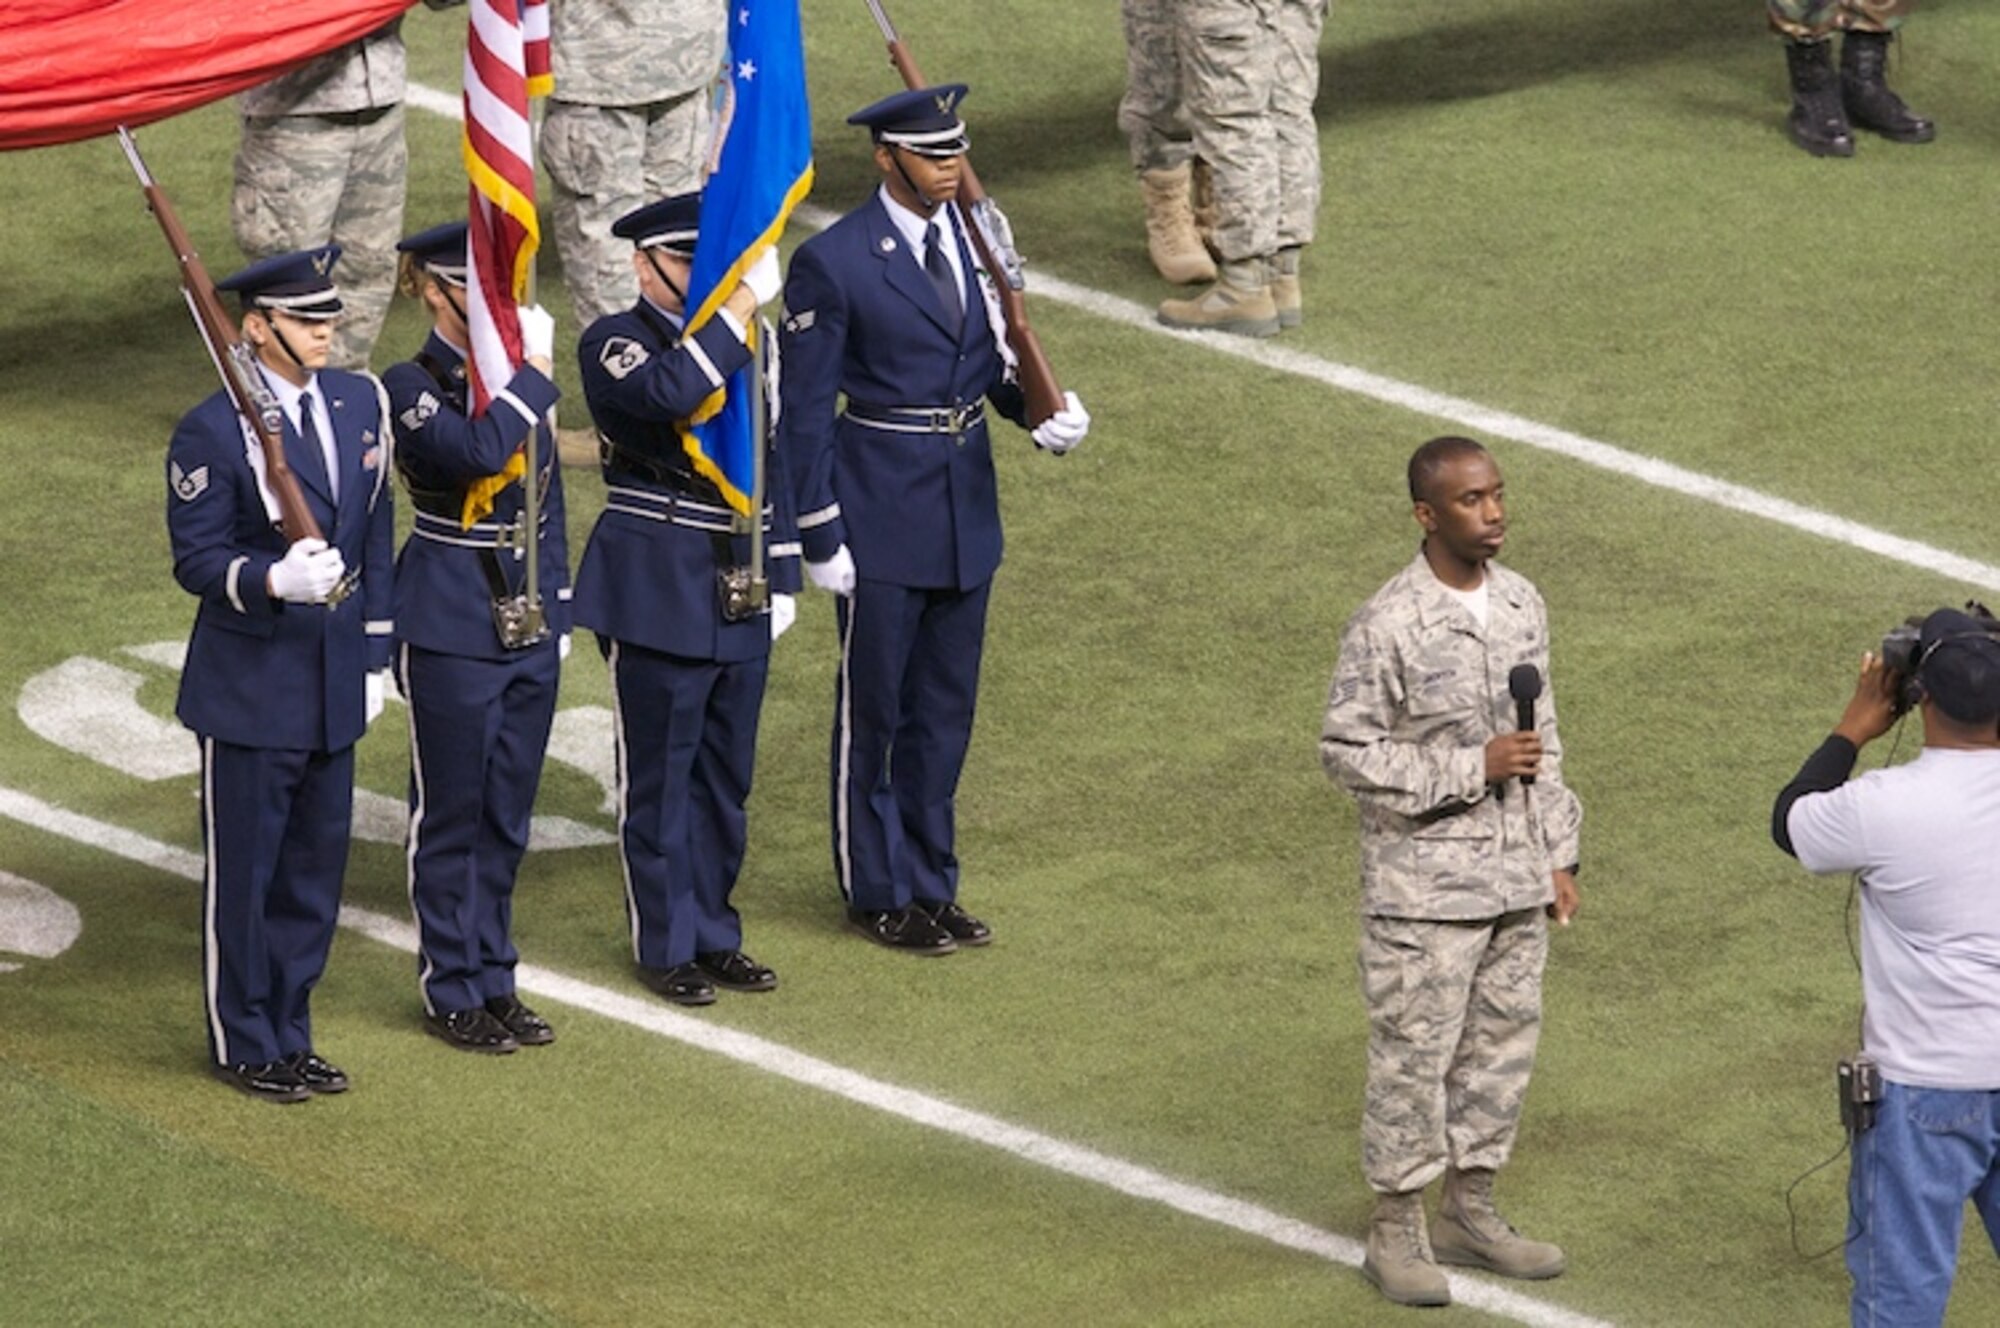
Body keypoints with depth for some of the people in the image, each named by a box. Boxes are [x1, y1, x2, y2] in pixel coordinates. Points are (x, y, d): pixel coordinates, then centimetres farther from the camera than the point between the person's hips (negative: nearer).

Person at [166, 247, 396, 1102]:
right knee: (243, 873, 4)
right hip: (250, 688, -6)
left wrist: (373, 655, 10)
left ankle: (289, 1034, 27)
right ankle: (244, 1045, 17)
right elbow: (196, 560, -13)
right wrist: (275, 580, -31)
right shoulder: (213, 432, -14)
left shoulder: (361, 404, 5)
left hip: (335, 681, 6)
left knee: (315, 870, 14)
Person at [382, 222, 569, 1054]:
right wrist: (533, 374, -22)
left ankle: (495, 981, 23)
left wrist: (558, 606, 15)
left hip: (528, 625, 6)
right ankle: (452, 991, 13)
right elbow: (478, 452, -31)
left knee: (508, 814, 13)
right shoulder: (413, 388, -12)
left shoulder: (518, 377, 8)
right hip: (450, 631, -6)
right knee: (451, 816, 3)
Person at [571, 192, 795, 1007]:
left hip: (740, 597, 6)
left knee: (726, 777, 14)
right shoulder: (616, 344, -9)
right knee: (660, 777, 3)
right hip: (657, 595, -6)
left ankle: (713, 932, 25)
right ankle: (666, 946, 13)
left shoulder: (746, 343, 9)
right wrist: (738, 312, -28)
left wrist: (781, 574, 13)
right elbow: (670, 393, -32)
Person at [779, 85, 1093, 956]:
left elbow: (999, 354, 11)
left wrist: (1048, 412, -11)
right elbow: (804, 410, -11)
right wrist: (819, 537, -11)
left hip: (966, 501, 6)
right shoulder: (833, 262, -15)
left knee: (945, 710, 15)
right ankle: (878, 893, 20)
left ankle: (931, 882, 28)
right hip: (881, 511, -6)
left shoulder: (978, 235, 3)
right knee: (873, 711, 7)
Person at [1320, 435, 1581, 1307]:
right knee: (1414, 1056, 2)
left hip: (1515, 880, 6)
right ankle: (1396, 1230, 15)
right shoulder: (1389, 627, -17)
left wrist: (1558, 856, 12)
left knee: (1502, 1046, 14)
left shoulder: (1522, 606, 4)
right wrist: (1473, 768, -20)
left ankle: (1469, 1213, 28)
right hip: (1425, 889, -6)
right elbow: (1347, 752, -16)